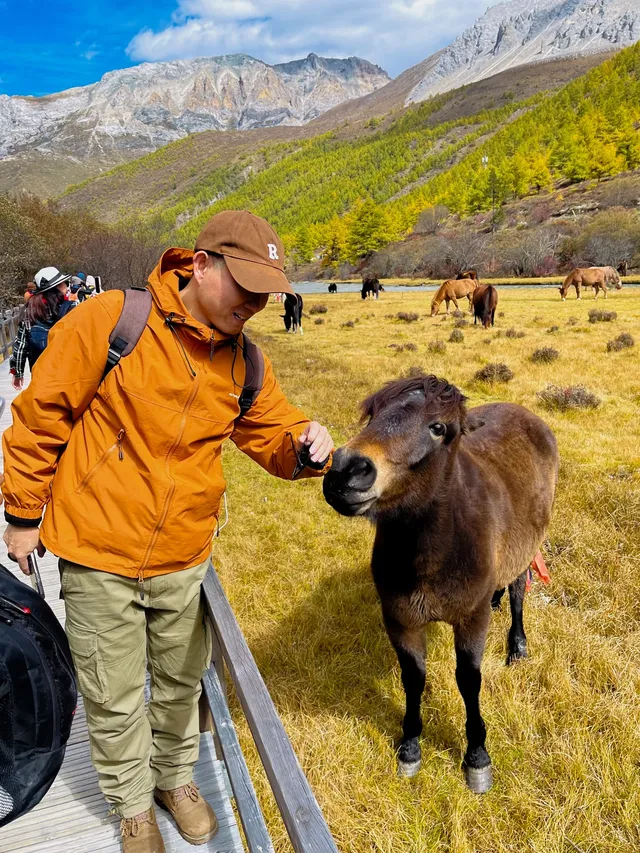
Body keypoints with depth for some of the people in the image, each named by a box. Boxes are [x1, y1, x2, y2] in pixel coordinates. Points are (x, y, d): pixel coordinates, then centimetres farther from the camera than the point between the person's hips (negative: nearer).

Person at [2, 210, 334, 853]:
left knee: (181, 684, 22)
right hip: (99, 557, -3)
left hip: (184, 559, 4)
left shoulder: (244, 363, -2)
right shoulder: (110, 320, -17)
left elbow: (274, 438, 7)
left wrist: (304, 443, -18)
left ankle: (175, 778, 51)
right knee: (115, 698, 14)